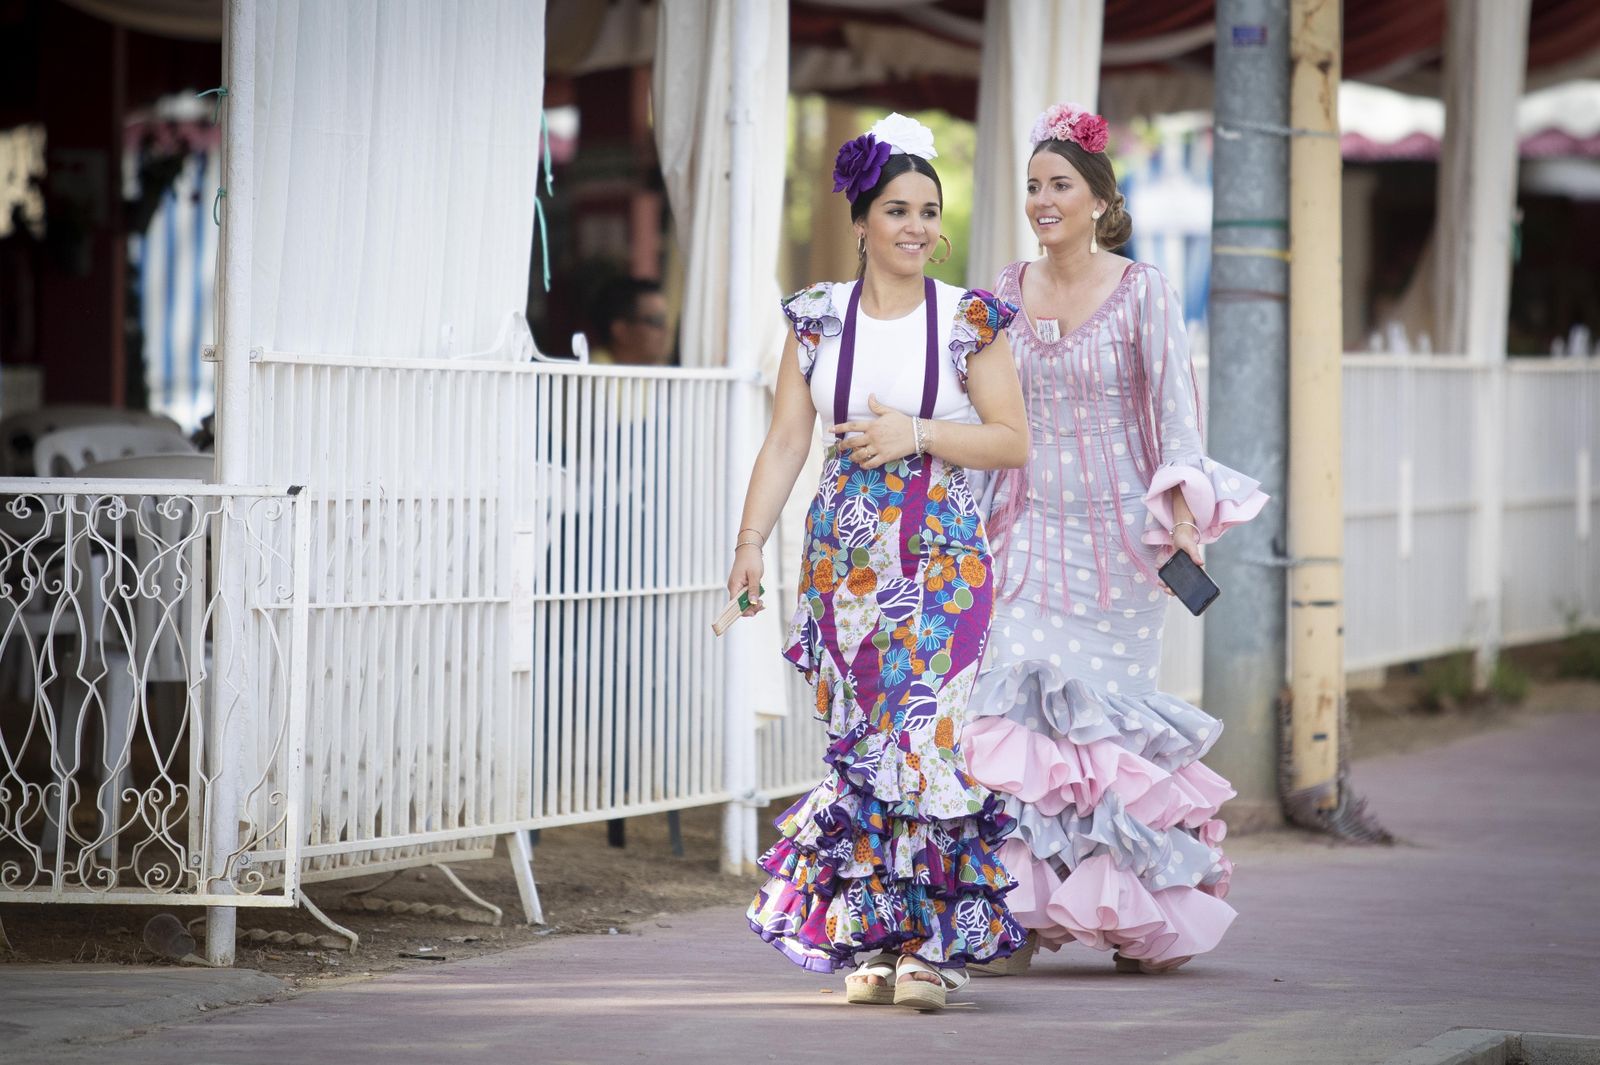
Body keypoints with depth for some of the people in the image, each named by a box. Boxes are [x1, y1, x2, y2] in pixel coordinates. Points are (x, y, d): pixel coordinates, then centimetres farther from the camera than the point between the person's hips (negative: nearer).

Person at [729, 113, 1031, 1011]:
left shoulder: (970, 320, 0)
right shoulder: (818, 319, 7)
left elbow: (1014, 440, -1)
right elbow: (786, 441, 5)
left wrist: (917, 435, -13)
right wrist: (752, 540, -6)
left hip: (942, 561, -2)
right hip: (846, 559, 2)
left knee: (931, 737, -10)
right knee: (860, 743, 2)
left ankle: (935, 943, -5)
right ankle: (875, 941, 8)